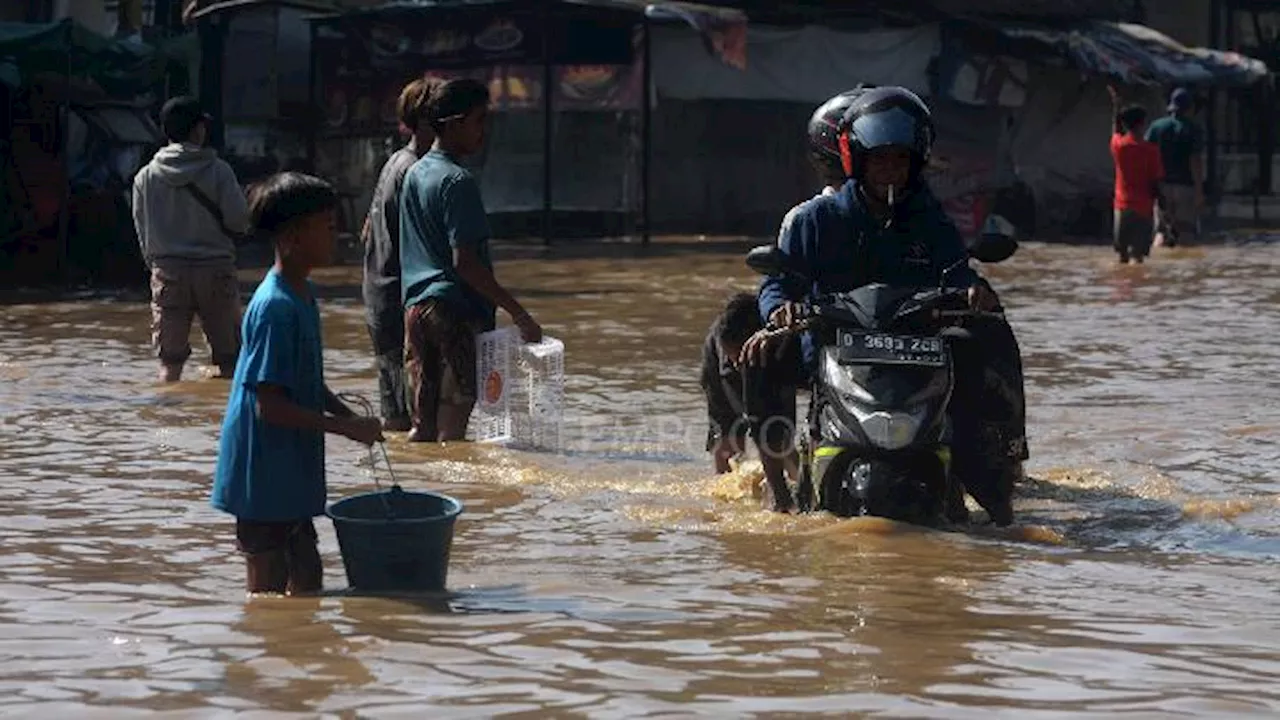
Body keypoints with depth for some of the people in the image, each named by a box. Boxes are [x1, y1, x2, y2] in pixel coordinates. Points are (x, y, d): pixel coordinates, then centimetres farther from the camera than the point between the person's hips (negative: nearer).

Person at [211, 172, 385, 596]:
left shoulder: (303, 296, 9)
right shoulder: (276, 307, -21)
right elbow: (270, 405, -24)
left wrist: (350, 416, 5)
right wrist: (346, 427, -20)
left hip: (292, 473, 10)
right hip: (264, 477, -10)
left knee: (307, 577, 16)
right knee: (269, 590, -1)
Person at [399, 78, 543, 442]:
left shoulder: (415, 173, 14)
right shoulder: (457, 181, -13)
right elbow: (465, 262, -20)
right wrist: (519, 315, -19)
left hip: (416, 306, 8)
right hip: (456, 310, -8)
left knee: (422, 425, 10)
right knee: (452, 431, -4)